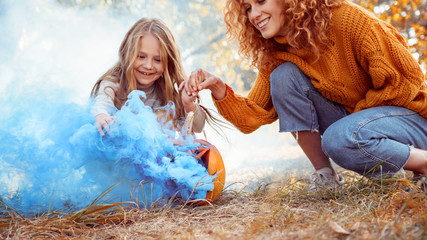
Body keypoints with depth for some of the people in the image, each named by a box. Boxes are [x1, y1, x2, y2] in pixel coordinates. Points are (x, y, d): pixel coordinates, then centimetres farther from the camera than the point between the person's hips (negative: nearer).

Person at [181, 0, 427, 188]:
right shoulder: (276, 55, -4)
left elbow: (407, 79, -18)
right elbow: (253, 117, -10)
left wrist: (354, 113, -13)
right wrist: (220, 91, -27)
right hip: (352, 117, 6)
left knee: (339, 139, -37)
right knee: (284, 75, -16)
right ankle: (325, 176, -8)